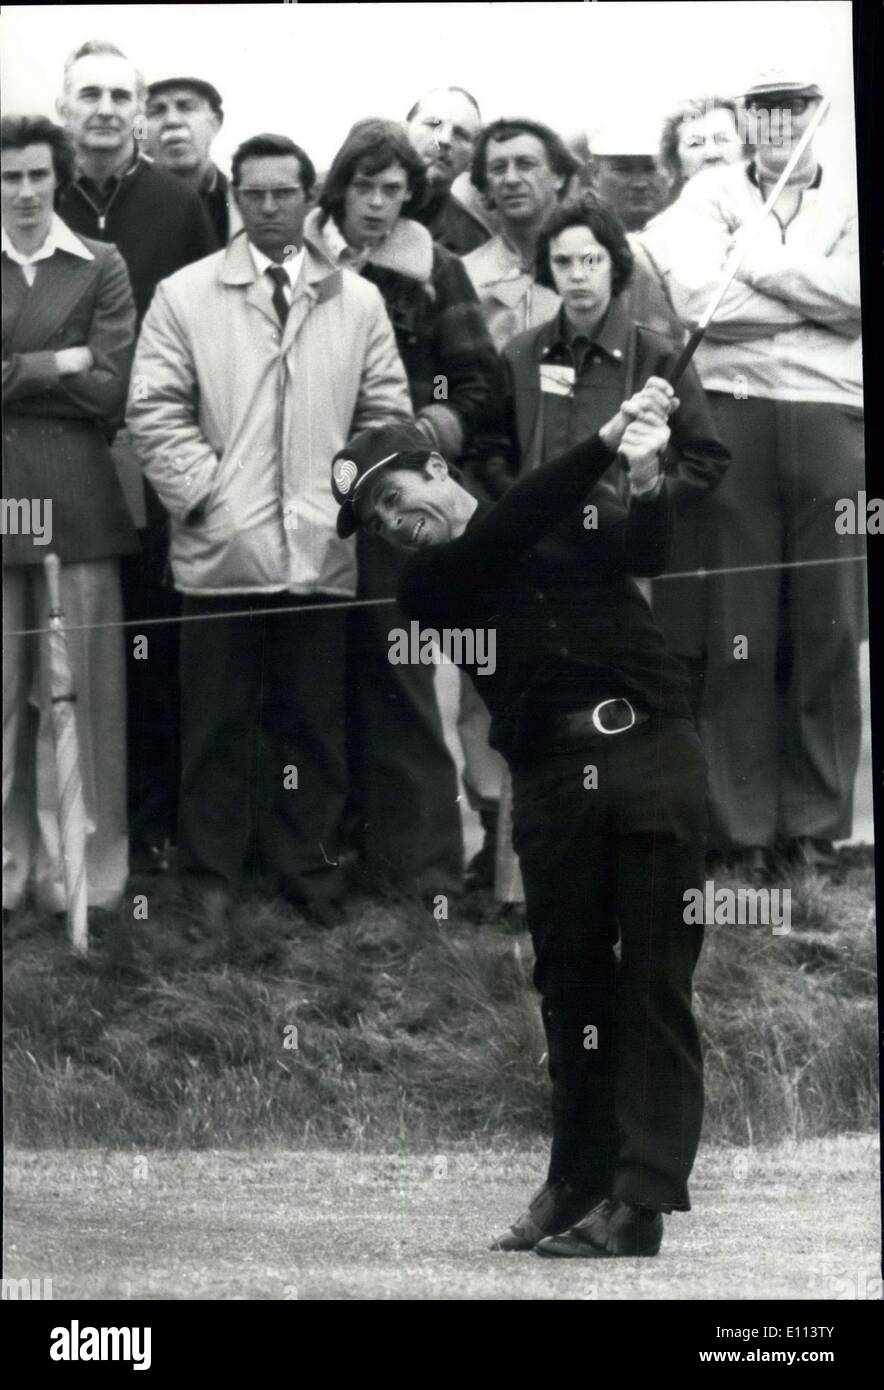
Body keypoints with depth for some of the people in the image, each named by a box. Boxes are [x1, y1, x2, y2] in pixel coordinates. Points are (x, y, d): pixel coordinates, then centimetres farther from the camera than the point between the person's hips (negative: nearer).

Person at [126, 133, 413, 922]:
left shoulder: (358, 301, 8)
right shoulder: (185, 296, 3)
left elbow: (387, 412, 9)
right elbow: (156, 412, -1)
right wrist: (204, 492, -8)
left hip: (323, 551, 2)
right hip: (221, 550, -2)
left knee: (316, 720, 7)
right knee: (219, 721, 4)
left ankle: (309, 870, 17)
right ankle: (212, 876, 12)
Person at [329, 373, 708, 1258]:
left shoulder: (570, 517, 13)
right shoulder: (428, 583, 9)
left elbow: (641, 552, -6)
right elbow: (507, 533, -8)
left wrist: (646, 476, -26)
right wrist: (605, 443, -16)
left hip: (652, 751, -1)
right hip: (553, 779, 1)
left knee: (656, 978, -7)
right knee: (573, 982, 1)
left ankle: (641, 1197, -11)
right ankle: (579, 1181, 11)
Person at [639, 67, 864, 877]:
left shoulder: (848, 203, 12)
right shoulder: (707, 199, 9)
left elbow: (855, 294, -7)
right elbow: (699, 301, -8)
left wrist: (757, 262, -7)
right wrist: (816, 293, -6)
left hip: (830, 420, 1)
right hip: (734, 416, -1)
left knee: (827, 628, 3)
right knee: (736, 633, -1)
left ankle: (817, 824, 11)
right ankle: (743, 826, 5)